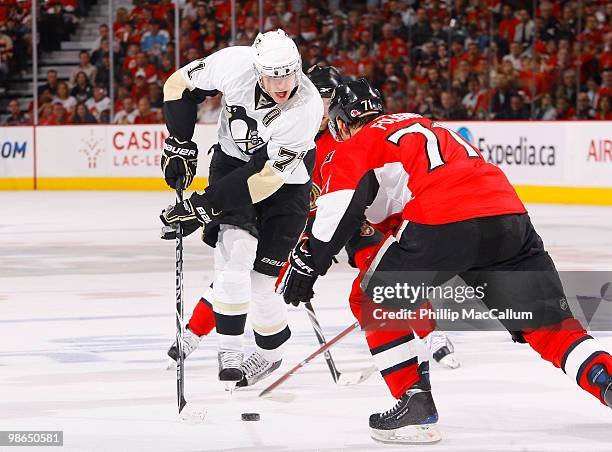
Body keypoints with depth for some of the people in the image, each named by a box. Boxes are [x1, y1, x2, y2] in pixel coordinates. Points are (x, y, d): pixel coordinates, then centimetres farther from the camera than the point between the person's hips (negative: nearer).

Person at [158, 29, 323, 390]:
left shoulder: (307, 107, -33)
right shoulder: (235, 64, -27)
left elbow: (265, 176, -33)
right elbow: (182, 84, -7)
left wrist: (202, 207, -33)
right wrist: (180, 145, -10)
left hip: (286, 176, -2)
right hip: (233, 156, 2)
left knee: (262, 272, -6)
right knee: (235, 248, -20)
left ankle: (271, 352, 21)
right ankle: (230, 351, -11)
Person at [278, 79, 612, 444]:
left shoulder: (355, 146, 16)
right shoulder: (427, 125, 38)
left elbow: (339, 212, 0)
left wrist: (306, 265, 6)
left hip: (443, 222, -6)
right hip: (510, 214, 6)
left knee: (377, 299, 15)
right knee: (547, 326, 12)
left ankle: (416, 404, 9)